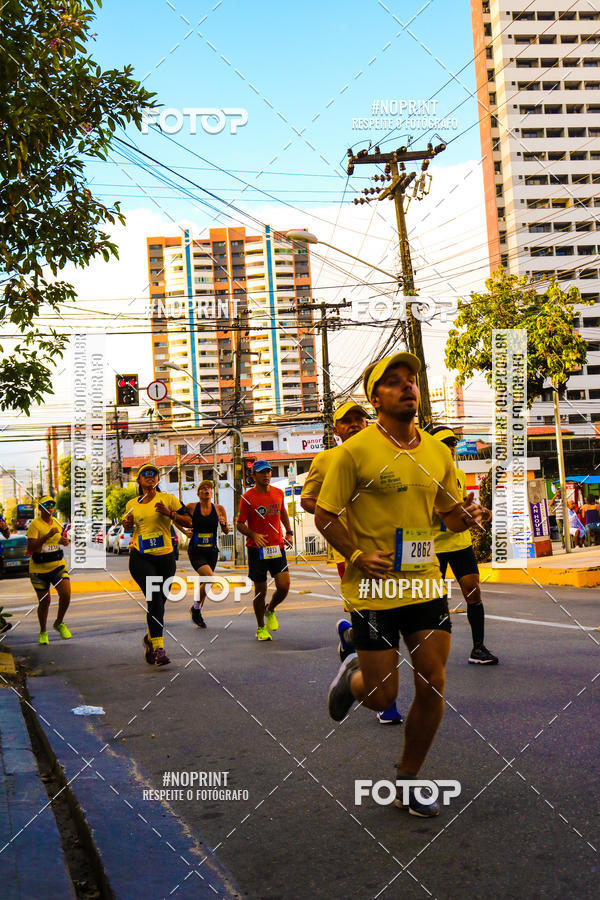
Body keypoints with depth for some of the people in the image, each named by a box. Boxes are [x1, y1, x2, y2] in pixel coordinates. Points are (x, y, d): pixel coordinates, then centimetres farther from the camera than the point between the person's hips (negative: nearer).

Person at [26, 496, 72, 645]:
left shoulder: (57, 523, 6)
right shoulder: (35, 524, -12)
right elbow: (30, 547, -22)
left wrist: (65, 541, 1)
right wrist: (48, 535, -28)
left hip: (58, 565, 4)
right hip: (39, 568, -4)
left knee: (66, 594, -15)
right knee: (44, 602, 5)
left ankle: (59, 623, 10)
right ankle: (43, 632, 28)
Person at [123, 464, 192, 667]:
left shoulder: (168, 499, 2)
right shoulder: (132, 504, 10)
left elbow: (188, 522, -1)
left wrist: (169, 513, -16)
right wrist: (127, 524, 3)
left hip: (165, 557, 1)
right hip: (140, 557, -1)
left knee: (159, 602, 10)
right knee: (155, 599, -17)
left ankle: (150, 638, 36)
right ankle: (158, 648, -17)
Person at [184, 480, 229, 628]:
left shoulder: (219, 509, 1)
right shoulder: (191, 507, -6)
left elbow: (226, 531, 8)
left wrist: (223, 524, -13)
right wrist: (185, 531, -5)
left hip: (212, 551, 4)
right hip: (196, 551, -4)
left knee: (205, 583, 10)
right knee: (211, 579, -22)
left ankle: (197, 614, 32)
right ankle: (196, 607, 2)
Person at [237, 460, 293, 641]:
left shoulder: (279, 493, 7)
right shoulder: (247, 497, -6)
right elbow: (240, 524, -3)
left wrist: (289, 532, 18)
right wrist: (254, 535, -19)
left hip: (277, 547, 3)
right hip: (257, 551, -3)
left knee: (284, 586, -8)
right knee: (260, 591, 3)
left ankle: (270, 611, 24)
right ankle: (261, 628, 22)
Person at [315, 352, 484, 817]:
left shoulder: (438, 452, 6)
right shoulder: (354, 451, -9)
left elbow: (451, 514, 17)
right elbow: (325, 516, -6)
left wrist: (467, 516, -6)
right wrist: (357, 555, -20)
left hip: (426, 584, 5)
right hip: (374, 588, -4)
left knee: (433, 686, 4)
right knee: (382, 695, 1)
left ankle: (408, 780, 25)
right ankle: (352, 675, 38)